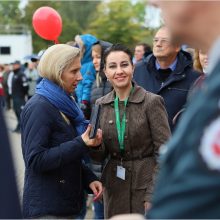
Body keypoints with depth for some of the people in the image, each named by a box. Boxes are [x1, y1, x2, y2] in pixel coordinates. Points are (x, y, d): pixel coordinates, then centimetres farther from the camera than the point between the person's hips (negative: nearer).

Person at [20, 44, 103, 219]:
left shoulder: (64, 104, 11)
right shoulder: (39, 108, -15)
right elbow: (35, 160, -21)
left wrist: (88, 179, 4)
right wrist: (81, 144, -25)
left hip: (67, 204, 8)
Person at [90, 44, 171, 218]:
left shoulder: (151, 101, -10)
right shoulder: (101, 105, 4)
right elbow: (101, 155, 7)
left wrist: (154, 195, -15)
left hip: (146, 183, -4)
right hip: (114, 186, 4)